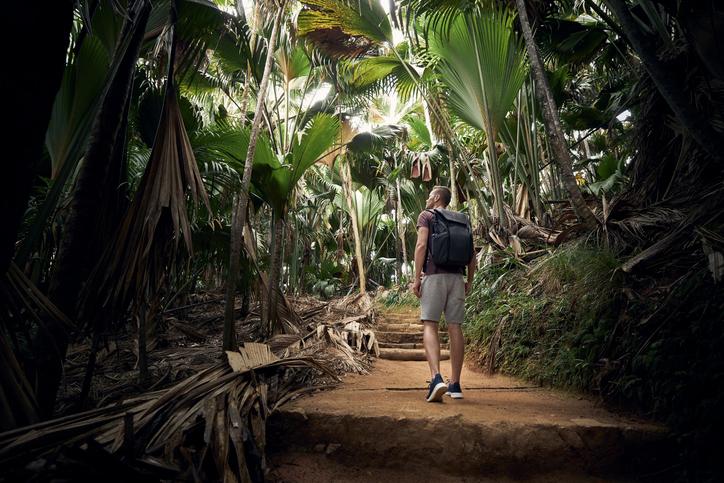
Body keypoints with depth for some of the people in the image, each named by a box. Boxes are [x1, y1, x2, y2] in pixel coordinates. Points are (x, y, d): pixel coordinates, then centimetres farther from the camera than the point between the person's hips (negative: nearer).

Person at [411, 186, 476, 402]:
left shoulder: (426, 216, 7)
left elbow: (421, 245, -8)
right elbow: (471, 254, 14)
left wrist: (416, 277, -9)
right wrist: (469, 281, 18)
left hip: (434, 275, -4)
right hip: (457, 277, 5)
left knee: (429, 325, -7)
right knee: (454, 327, 4)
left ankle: (436, 377, -26)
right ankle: (455, 384, 7)